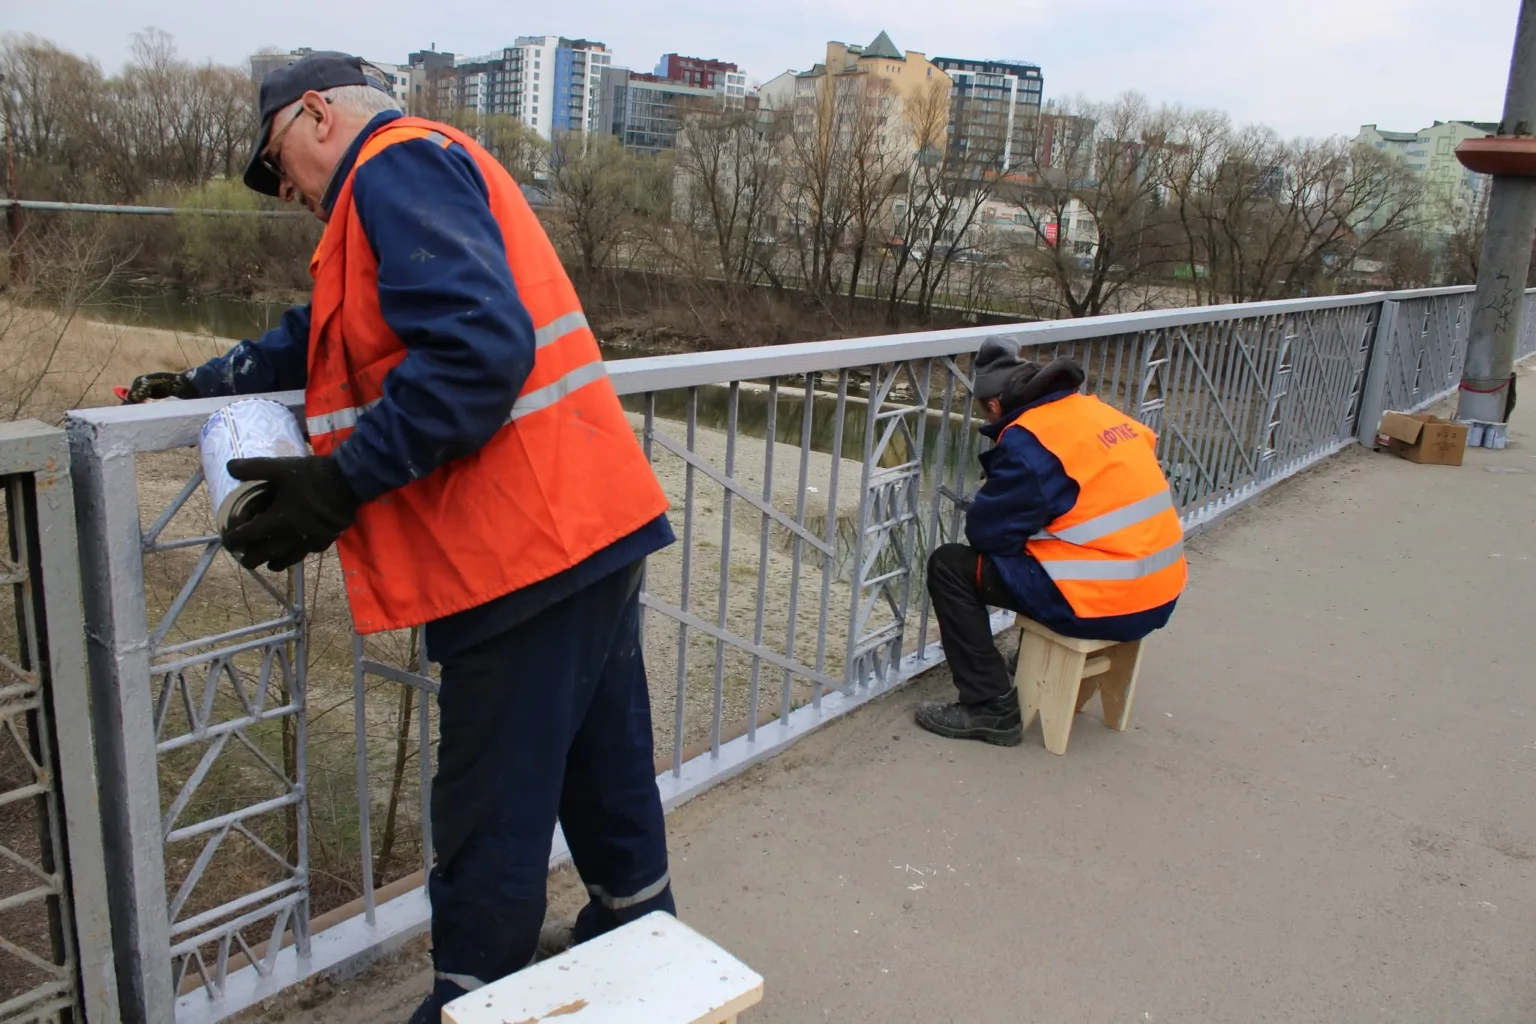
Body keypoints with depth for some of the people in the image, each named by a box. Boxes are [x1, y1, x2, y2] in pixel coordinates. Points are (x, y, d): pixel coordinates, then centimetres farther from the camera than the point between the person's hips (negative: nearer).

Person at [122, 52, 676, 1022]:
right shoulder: (427, 174, 25)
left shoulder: (399, 162, -8)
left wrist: (341, 483, -23)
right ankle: (639, 932, 38)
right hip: (590, 526, 10)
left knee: (494, 807, 3)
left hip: (525, 544, -10)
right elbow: (330, 334, 25)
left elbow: (478, 348, -24)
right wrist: (214, 381, 15)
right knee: (603, 760, 22)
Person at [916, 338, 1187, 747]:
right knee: (1028, 554, 33)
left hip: (1101, 605, -9)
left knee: (950, 566, 2)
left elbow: (985, 533, -8)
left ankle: (990, 708, 3)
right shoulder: (1102, 412, 11)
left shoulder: (1027, 439, -13)